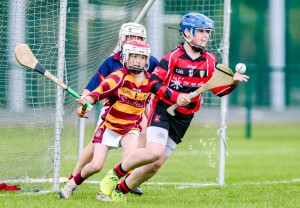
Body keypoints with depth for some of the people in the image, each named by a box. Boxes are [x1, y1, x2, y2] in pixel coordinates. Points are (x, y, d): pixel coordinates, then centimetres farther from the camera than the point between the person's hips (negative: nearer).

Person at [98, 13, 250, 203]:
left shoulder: (210, 61, 4)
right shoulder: (173, 57, -10)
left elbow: (218, 89, 7)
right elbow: (154, 83, -12)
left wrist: (232, 82, -13)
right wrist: (175, 97, -25)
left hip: (184, 119, 5)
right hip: (163, 110, -5)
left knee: (156, 165, 3)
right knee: (155, 152, -27)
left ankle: (120, 190, 21)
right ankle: (116, 173, -5)